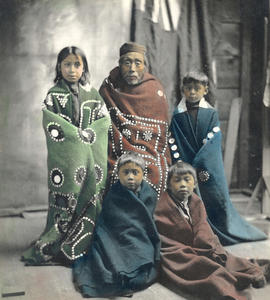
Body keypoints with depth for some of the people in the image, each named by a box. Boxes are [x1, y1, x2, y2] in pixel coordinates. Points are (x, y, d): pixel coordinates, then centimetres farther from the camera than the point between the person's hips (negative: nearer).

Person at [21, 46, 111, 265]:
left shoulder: (92, 93, 13)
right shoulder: (54, 95, 4)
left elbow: (105, 120, 9)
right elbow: (52, 127, -5)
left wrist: (86, 134, -5)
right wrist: (80, 136, -10)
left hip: (91, 154, 3)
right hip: (67, 156, -3)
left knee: (93, 193, -1)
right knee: (66, 196, -6)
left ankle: (88, 243, 8)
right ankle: (59, 246, 1)